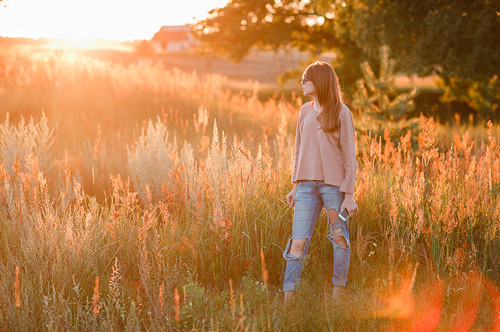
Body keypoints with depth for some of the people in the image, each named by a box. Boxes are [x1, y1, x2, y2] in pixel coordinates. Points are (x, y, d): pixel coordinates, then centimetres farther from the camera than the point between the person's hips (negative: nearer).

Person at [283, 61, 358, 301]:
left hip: (334, 184, -3)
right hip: (307, 185, 4)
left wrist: (349, 194, -8)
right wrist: (295, 186, 13)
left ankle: (337, 296, 16)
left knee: (340, 238, 4)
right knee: (298, 243, -2)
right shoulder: (305, 111, 11)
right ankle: (288, 298, 0)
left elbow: (349, 156, -4)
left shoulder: (340, 112, -3)